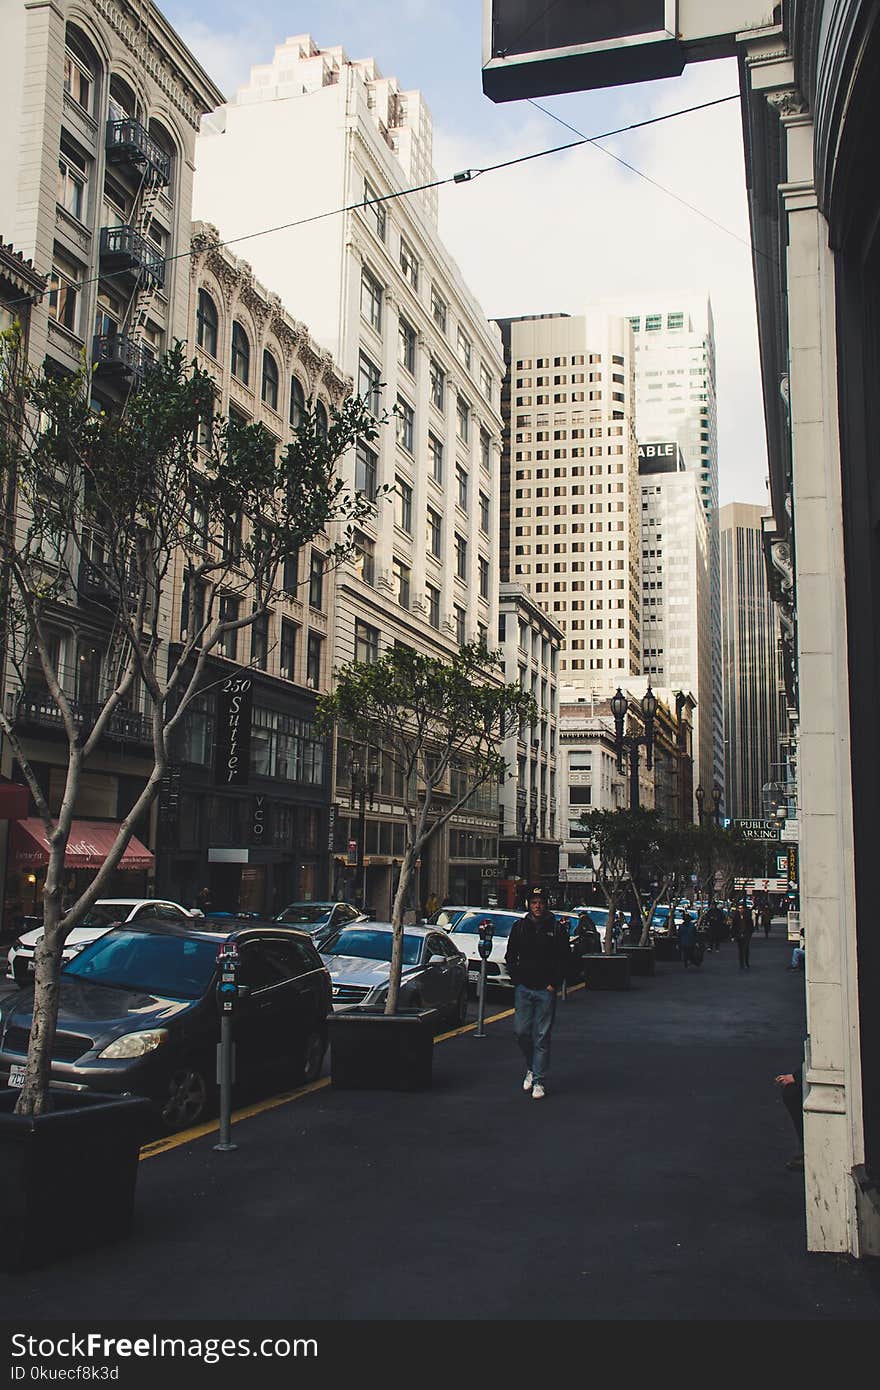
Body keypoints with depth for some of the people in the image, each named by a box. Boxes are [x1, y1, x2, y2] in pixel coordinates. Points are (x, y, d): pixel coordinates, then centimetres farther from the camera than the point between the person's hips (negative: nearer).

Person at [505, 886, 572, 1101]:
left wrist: (554, 984, -4)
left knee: (542, 1037, -1)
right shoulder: (519, 927, 7)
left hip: (546, 990, -2)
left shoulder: (557, 929, 1)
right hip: (523, 989, 2)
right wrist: (517, 979, 2)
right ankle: (531, 1068, 24)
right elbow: (510, 957, 14)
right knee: (521, 1031, -1)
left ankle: (539, 1081, 5)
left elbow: (565, 960, 4)